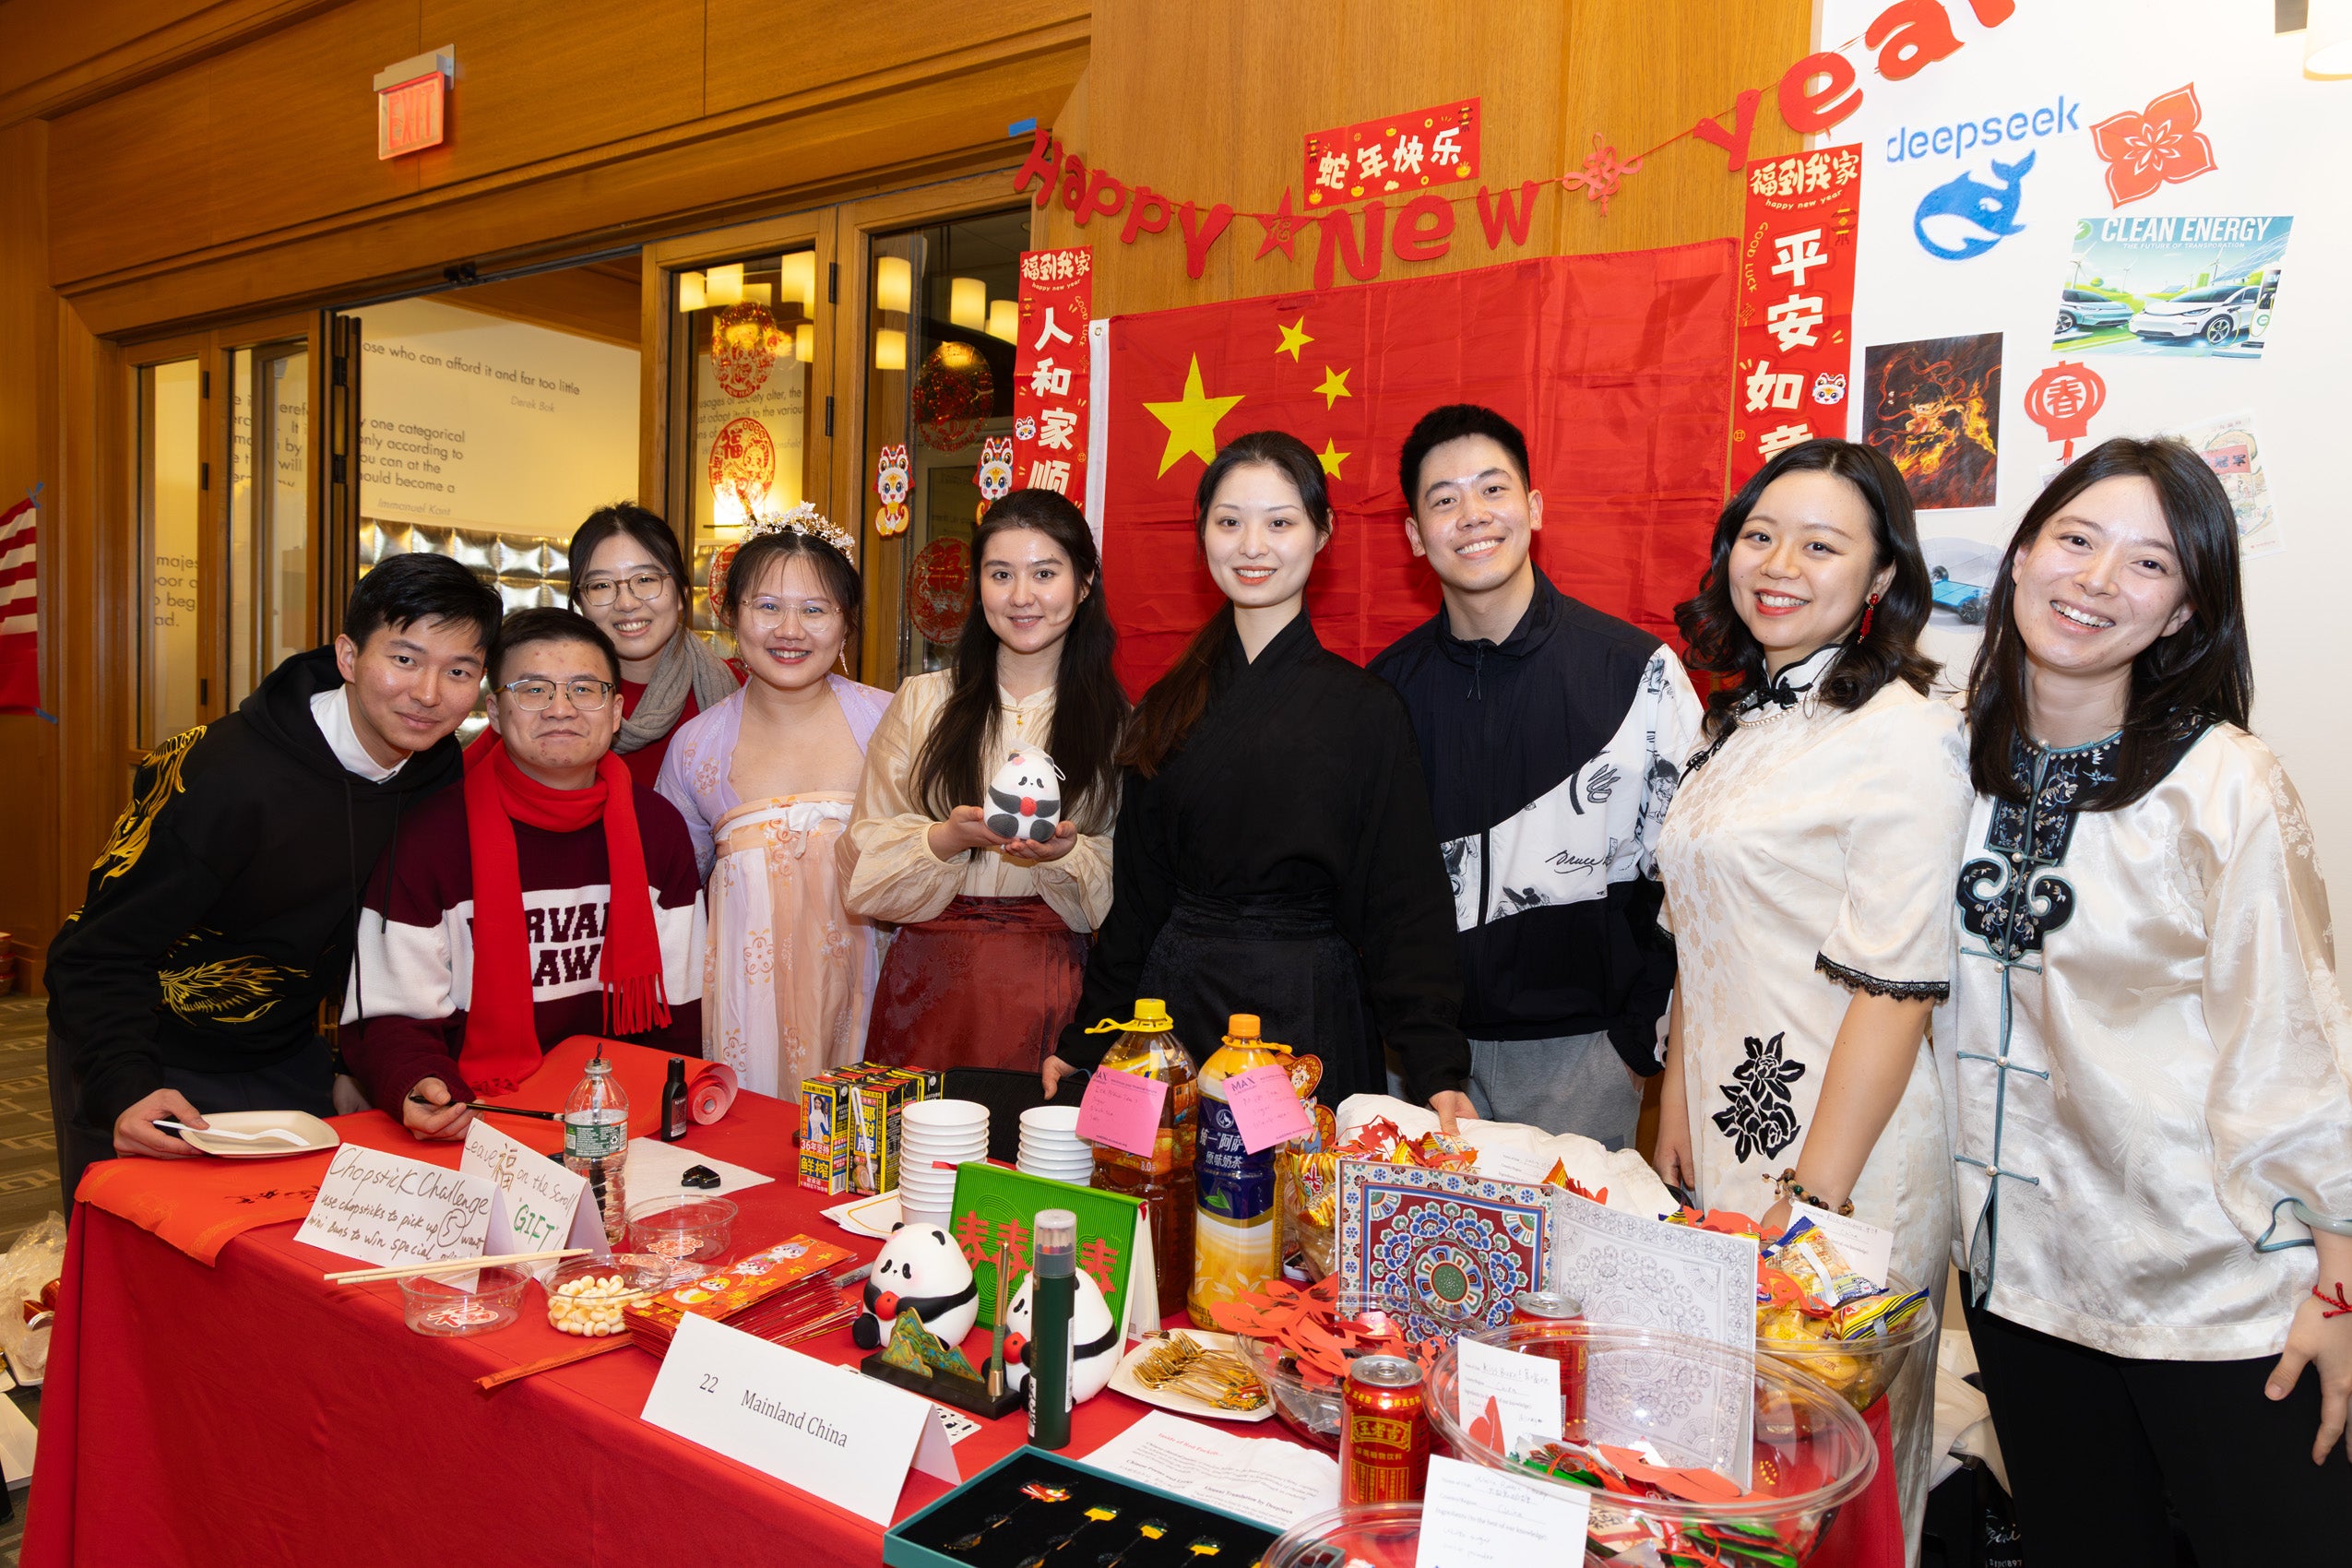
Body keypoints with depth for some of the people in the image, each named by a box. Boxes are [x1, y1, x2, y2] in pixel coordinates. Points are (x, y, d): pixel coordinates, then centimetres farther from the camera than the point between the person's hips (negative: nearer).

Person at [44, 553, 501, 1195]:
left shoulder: (442, 776, -8)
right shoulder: (222, 775, -28)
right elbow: (100, 954, -25)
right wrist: (124, 1089, -39)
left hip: (287, 1060, 6)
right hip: (152, 1067, -5)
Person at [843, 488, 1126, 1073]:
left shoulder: (1116, 722, 5)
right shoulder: (922, 702, 7)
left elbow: (1127, 887, 2)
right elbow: (865, 865, 1)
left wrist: (1069, 855, -17)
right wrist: (946, 840, -16)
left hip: (1053, 982, 0)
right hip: (928, 977, 1)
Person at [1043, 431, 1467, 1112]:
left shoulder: (1364, 709, -5)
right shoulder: (1169, 706, 7)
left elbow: (1406, 906, -7)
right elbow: (1136, 891, 10)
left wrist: (1439, 1073, -14)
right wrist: (1083, 1041, 7)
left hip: (1307, 1011, -3)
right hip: (1175, 1003, 4)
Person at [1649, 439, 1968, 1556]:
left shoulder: (1900, 737, -14)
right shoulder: (1742, 723, 10)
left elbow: (1895, 989, -18)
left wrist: (1812, 1199, -19)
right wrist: (1675, 1116, 11)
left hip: (1842, 1165, -7)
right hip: (1723, 1137, 7)